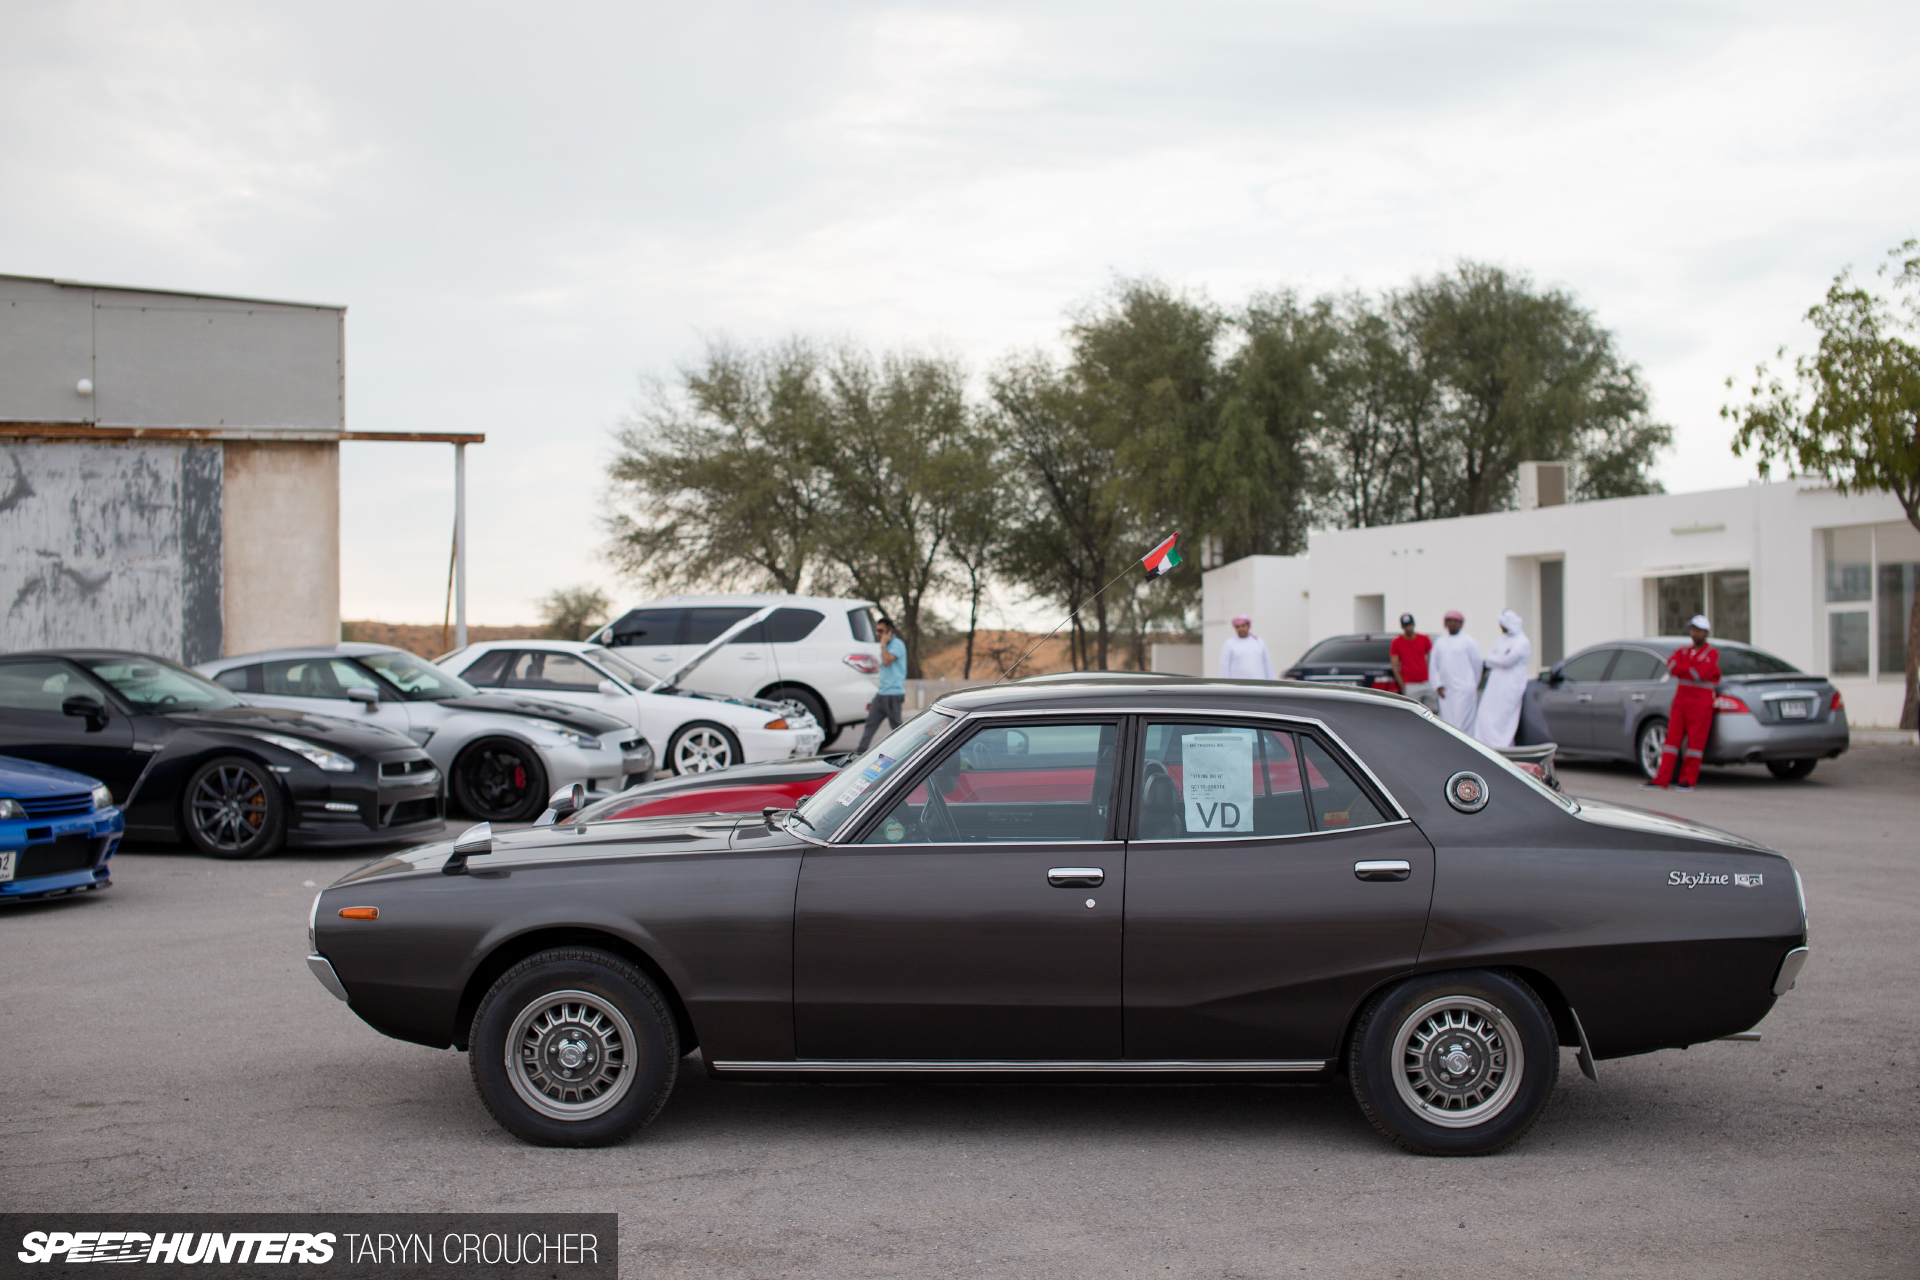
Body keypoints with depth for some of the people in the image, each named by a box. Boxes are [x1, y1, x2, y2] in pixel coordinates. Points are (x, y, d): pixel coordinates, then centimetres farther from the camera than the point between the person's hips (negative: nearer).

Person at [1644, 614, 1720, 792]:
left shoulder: (1712, 653, -2)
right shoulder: (1683, 651, 15)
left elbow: (1701, 673, -18)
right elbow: (1671, 667, -3)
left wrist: (1681, 669, -5)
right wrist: (1692, 669, -11)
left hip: (1701, 702, -5)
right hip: (1680, 699, 5)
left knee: (1695, 740, -4)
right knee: (1673, 737, 1)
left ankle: (1688, 780, 4)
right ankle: (1661, 780, -1)